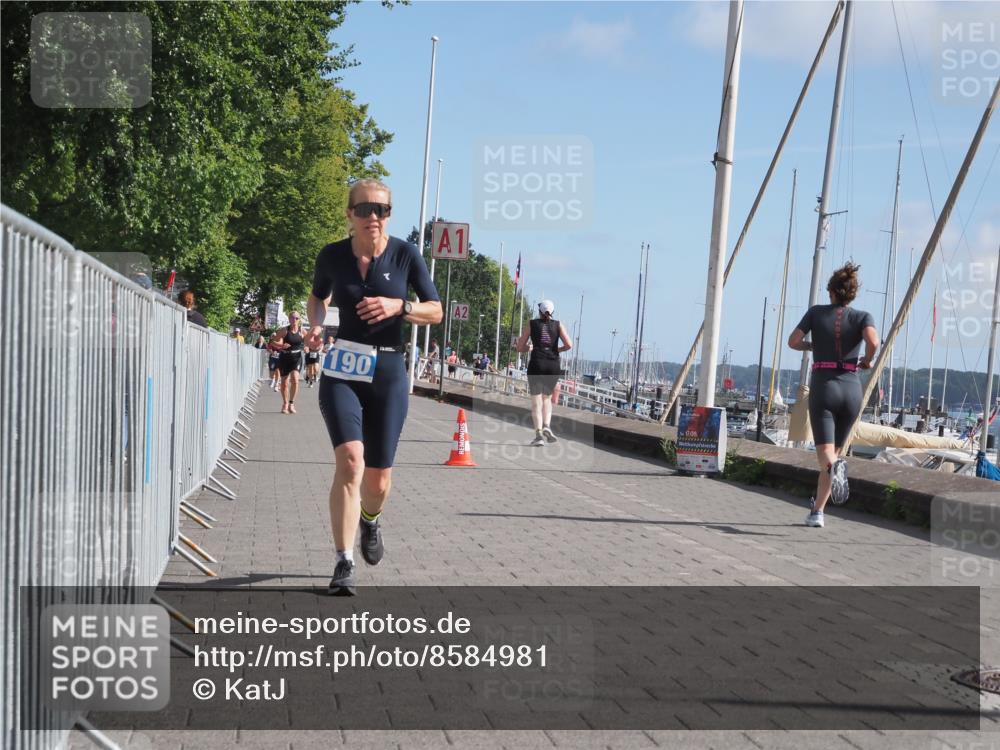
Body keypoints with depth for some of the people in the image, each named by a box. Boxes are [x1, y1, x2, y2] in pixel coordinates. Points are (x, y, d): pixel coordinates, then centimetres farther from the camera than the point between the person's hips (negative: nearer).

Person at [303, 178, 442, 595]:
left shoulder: (405, 255, -4)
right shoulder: (332, 256, 0)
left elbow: (436, 312, 1)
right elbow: (318, 296, 20)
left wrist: (398, 306, -18)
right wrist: (315, 325, 0)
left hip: (388, 373, 1)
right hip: (341, 370, 0)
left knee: (378, 478, 7)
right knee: (350, 460, -21)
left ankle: (370, 520, 44)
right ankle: (344, 565, -16)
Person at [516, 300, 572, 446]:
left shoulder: (531, 324, 7)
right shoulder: (558, 325, 9)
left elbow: (520, 348, 6)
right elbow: (568, 345, -2)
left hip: (536, 364, -2)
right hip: (553, 364, 2)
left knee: (536, 401, 0)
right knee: (547, 397, 20)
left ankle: (539, 434, -12)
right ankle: (546, 426, -1)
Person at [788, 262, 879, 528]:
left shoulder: (817, 312, 6)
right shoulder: (862, 316, 5)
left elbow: (793, 341, -3)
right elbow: (873, 341, -15)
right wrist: (867, 361, 4)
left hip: (823, 387, -2)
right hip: (852, 388, 2)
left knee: (826, 456, -8)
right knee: (836, 449, 16)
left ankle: (835, 466, -45)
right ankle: (817, 511, 15)